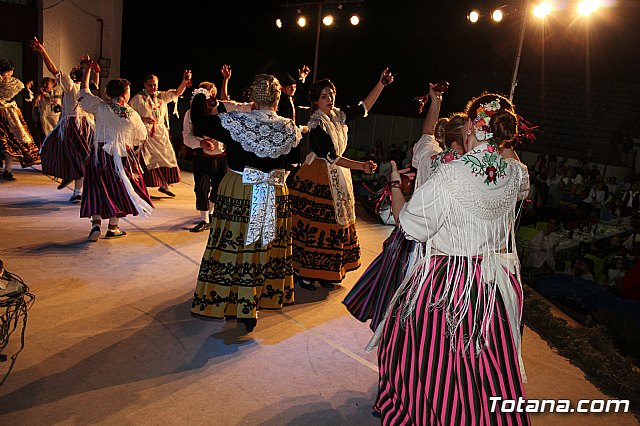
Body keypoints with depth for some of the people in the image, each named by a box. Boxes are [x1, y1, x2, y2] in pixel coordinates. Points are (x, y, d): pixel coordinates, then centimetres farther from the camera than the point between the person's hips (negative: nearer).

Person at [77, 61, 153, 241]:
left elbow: (84, 92, 13)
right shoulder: (132, 115, -5)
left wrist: (87, 70, 22)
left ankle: (96, 223, -6)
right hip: (123, 156, -1)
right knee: (118, 188, 11)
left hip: (99, 154, 1)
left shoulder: (100, 107, -3)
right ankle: (113, 227, 14)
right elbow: (140, 139, 6)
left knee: (97, 188, 8)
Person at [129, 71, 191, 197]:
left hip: (161, 133, 5)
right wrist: (143, 119, -19)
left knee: (166, 157, 4)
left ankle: (164, 185, 17)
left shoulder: (161, 96, 10)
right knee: (147, 160, -5)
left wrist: (185, 80, -15)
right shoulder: (138, 98, -3)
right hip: (146, 134, -5)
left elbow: (177, 92, 1)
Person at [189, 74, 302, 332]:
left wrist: (200, 97, 11)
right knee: (267, 245, 13)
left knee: (233, 245, 8)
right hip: (274, 195, 3)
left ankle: (219, 301, 21)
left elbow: (201, 122, -6)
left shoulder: (236, 121, -13)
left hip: (238, 193, -2)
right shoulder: (289, 128, -3)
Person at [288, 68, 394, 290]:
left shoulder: (337, 115, 5)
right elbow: (332, 157, -23)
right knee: (313, 225, -3)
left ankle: (324, 273, 24)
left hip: (336, 178, 8)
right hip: (318, 178, -8)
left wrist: (381, 84, 5)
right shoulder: (317, 124, -18)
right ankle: (302, 272, 11)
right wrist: (361, 166, -28)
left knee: (334, 224, 12)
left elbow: (363, 108, 12)